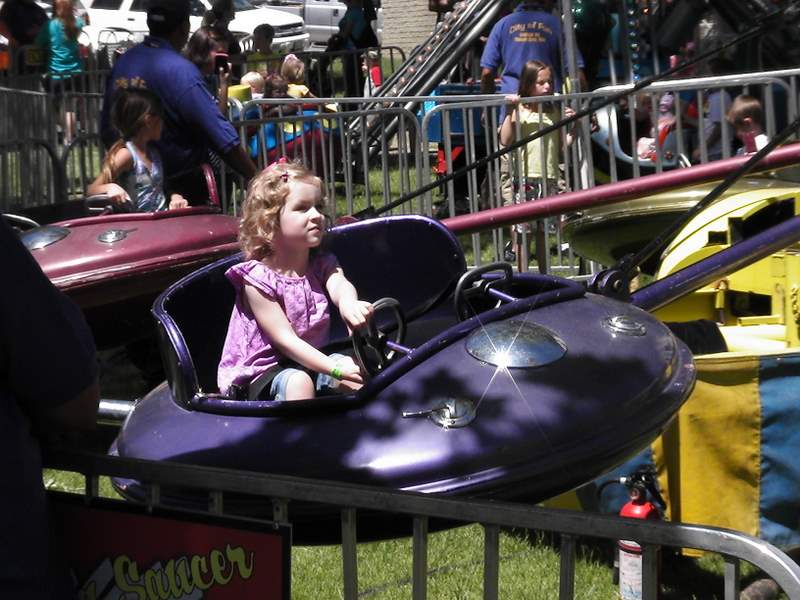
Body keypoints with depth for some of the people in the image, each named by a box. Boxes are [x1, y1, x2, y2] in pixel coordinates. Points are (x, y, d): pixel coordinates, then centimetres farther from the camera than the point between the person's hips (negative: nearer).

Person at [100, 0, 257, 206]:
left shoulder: (122, 62, 1)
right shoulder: (179, 70, -19)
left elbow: (106, 129, 11)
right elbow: (221, 136, -22)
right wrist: (256, 179, -17)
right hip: (181, 186, -7)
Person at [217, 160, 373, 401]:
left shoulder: (322, 265, 2)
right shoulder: (256, 279, -16)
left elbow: (339, 284, -24)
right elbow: (285, 340, -21)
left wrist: (348, 303, -52)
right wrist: (335, 368, -33)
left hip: (310, 360, 6)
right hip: (260, 374, -5)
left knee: (360, 371, -18)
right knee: (298, 381, -34)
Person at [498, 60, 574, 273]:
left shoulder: (553, 113, 14)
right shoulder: (520, 111, -1)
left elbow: (562, 148, 14)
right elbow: (506, 140, -12)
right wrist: (511, 112, -16)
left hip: (550, 179, 5)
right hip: (526, 178, -4)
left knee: (544, 232, 12)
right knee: (522, 231, -4)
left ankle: (544, 276, 19)